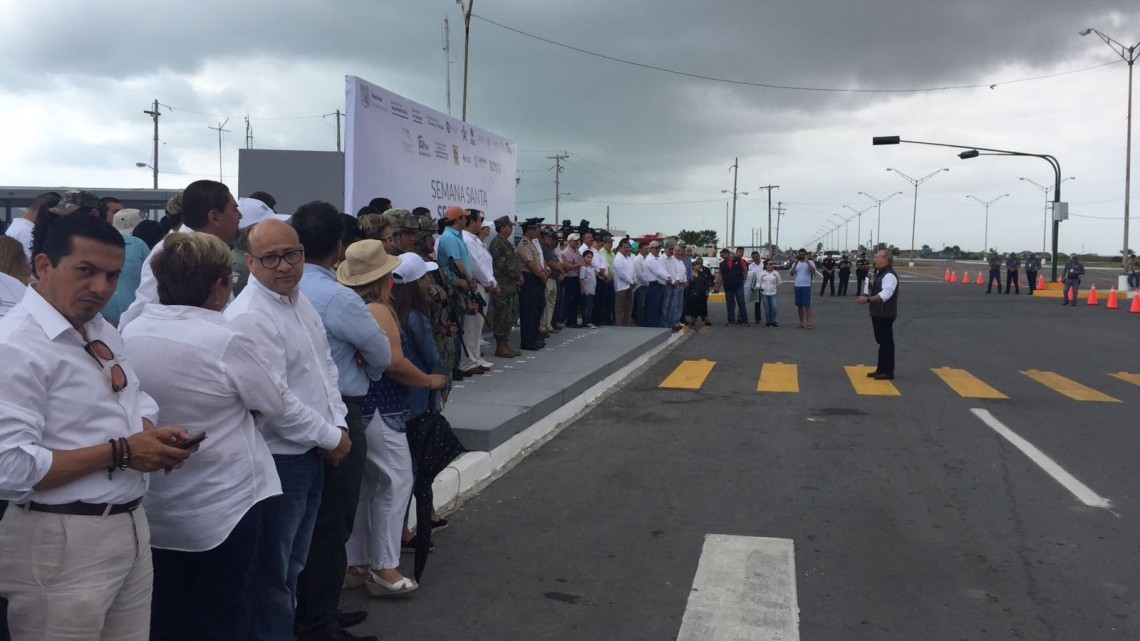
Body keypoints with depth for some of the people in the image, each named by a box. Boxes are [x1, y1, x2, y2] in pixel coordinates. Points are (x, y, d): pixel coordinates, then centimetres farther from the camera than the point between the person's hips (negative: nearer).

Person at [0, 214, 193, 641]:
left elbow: (136, 400, 20)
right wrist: (120, 452, -20)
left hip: (132, 526, 8)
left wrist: (151, 432, -3)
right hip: (62, 543, -8)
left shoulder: (103, 332, 10)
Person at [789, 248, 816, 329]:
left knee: (807, 305, -8)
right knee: (799, 305, 7)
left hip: (806, 286, -4)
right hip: (797, 286, 4)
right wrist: (796, 263, -9)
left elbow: (813, 271, -17)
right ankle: (801, 323, 13)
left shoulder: (810, 262, 1)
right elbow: (791, 273, -2)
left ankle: (809, 323, -8)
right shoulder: (795, 263, 12)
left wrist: (807, 261, -19)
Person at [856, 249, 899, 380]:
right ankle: (881, 369, 23)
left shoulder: (889, 275, -18)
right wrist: (871, 286, 10)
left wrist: (868, 299, -33)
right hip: (878, 313, 11)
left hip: (885, 314, -11)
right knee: (881, 341, 15)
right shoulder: (881, 273, 16)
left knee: (887, 342, -5)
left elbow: (885, 294, -29)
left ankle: (888, 372, 0)